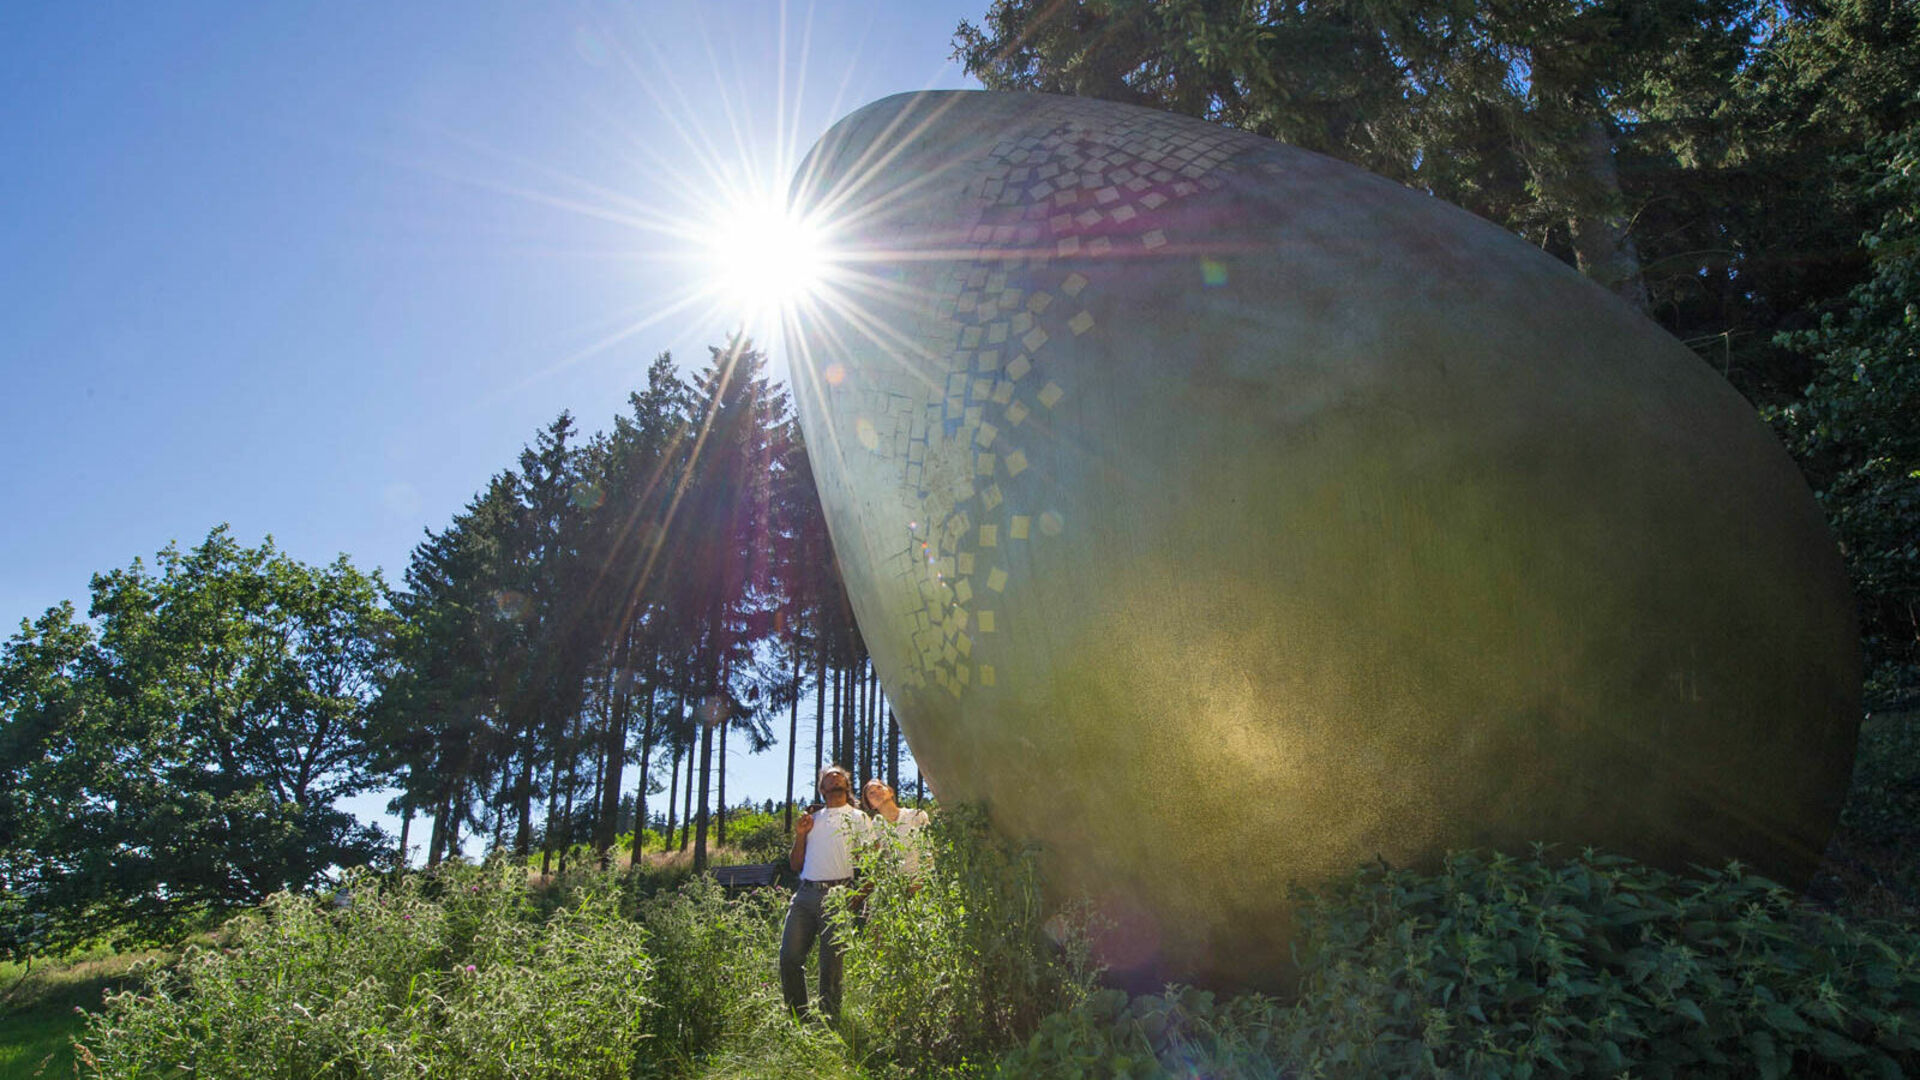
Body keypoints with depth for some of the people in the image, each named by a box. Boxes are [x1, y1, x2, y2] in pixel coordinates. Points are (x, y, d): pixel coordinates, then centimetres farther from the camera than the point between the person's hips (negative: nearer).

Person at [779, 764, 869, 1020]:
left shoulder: (858, 818, 13)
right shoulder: (812, 819, 23)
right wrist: (800, 836, 7)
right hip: (805, 894, 4)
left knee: (831, 962, -5)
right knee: (789, 956, -4)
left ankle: (829, 1021, 5)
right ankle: (797, 1018, 9)